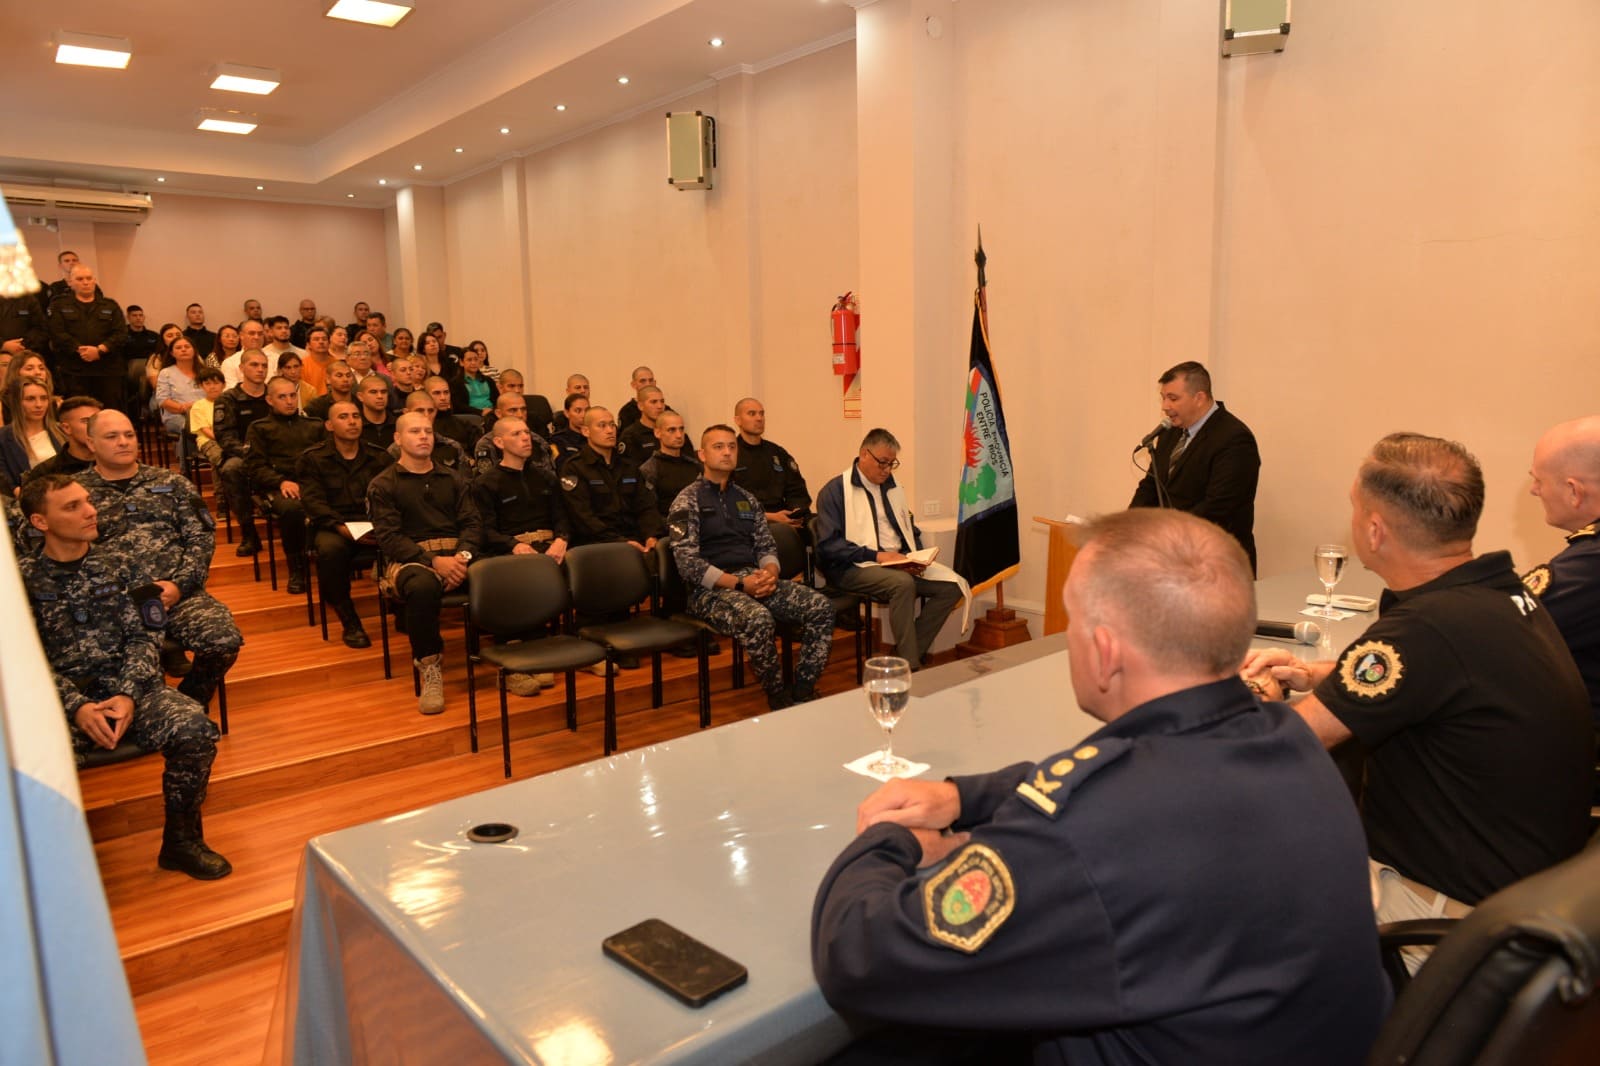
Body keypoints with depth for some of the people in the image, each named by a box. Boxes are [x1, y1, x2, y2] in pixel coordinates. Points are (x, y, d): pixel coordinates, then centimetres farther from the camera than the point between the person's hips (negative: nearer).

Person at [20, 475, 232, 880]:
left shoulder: (117, 566, 10)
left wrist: (127, 695, -14)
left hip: (129, 688, 2)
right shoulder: (24, 581, 4)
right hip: (60, 699, -1)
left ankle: (181, 841, -6)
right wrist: (77, 708, -19)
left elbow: (143, 637, 3)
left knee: (193, 728, -26)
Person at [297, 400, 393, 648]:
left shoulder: (379, 456, 14)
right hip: (330, 525, -2)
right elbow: (312, 501, -5)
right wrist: (342, 527, -22)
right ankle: (349, 621, -19)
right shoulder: (312, 459, 7)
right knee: (331, 548, -37)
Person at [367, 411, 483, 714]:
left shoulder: (454, 480, 20)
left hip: (456, 554, 3)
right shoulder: (383, 485, 9)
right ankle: (429, 667, -22)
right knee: (423, 586, -41)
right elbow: (388, 537, -3)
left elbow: (472, 523, 10)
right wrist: (433, 561, -18)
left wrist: (463, 556, -13)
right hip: (408, 559, -3)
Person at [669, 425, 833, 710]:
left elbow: (767, 546, 19)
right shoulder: (687, 501, 0)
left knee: (820, 606, -16)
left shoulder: (747, 500, 20)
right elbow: (687, 562, -10)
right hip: (711, 589, -6)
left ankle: (802, 692, -13)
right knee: (758, 618, -37)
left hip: (754, 579, 6)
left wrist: (770, 573, -6)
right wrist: (739, 583, -19)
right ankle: (779, 697, -16)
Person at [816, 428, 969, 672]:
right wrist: (876, 555, -21)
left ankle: (909, 656, -10)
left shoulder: (892, 487, 19)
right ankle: (910, 666, -24)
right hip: (855, 567, -7)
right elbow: (828, 545, -14)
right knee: (903, 583, -35)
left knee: (951, 586, -14)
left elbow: (911, 532, 23)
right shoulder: (835, 491, -4)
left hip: (899, 563, 7)